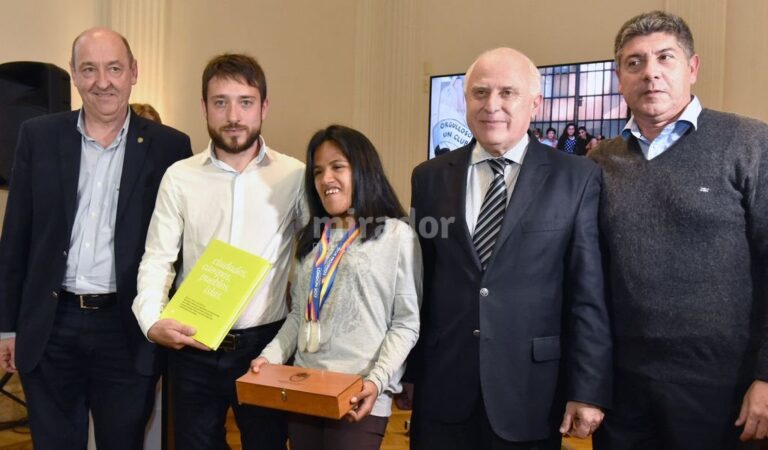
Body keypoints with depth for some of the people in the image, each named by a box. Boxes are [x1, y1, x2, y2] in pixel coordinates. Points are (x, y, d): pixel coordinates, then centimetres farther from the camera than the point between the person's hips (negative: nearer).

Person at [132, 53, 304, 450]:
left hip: (265, 345, -1)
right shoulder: (179, 177, 1)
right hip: (193, 348, 1)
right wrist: (152, 320, -15)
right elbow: (157, 259, 1)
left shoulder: (294, 176, -3)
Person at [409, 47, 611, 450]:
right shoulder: (430, 178, 4)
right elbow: (417, 283, 5)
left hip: (530, 392, -1)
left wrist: (588, 390, -6)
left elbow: (588, 294, -5)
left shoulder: (577, 178, -3)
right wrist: (405, 372, 7)